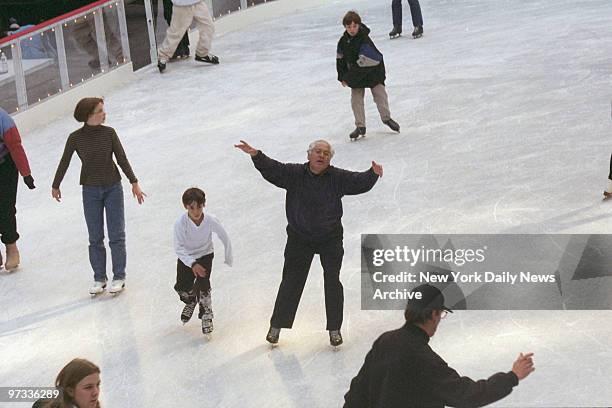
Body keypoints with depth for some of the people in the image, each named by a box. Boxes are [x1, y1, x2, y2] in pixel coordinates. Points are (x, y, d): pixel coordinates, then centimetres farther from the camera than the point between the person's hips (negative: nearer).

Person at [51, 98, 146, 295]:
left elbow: (122, 159, -2)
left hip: (113, 188, 0)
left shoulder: (109, 133, -8)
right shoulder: (76, 138, -10)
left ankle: (119, 277, 15)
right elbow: (64, 162, 2)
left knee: (116, 234, 4)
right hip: (91, 191, 0)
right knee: (95, 238, 7)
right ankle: (99, 278, 18)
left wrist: (134, 183, 0)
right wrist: (55, 186, 13)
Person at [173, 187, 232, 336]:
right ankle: (190, 301, 27)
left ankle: (206, 315, 5)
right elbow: (178, 248, -21)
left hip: (205, 255, -1)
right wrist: (193, 264, -31)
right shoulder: (180, 223, -26)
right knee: (182, 287, -11)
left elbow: (225, 238, -8)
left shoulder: (211, 220, -24)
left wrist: (229, 258, 2)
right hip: (186, 257, 1)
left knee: (202, 283, -20)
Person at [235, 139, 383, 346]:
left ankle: (334, 328, 21)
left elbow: (359, 182, -15)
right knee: (291, 282, 8)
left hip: (330, 239, 0)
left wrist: (373, 174, -36)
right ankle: (277, 325, 22)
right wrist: (256, 155, -34)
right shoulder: (294, 173, -7)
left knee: (333, 283, 6)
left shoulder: (338, 177, -7)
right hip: (299, 238, 0)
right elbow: (272, 169, -16)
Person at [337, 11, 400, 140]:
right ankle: (360, 126, 8)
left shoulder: (364, 40, -27)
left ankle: (386, 118, 25)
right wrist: (342, 77, 3)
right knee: (356, 99, 1)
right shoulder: (343, 41, -7)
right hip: (356, 75, 5)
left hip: (373, 71, -5)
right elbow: (340, 59, 6)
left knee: (380, 94, 4)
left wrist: (348, 78, -24)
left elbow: (362, 62, -29)